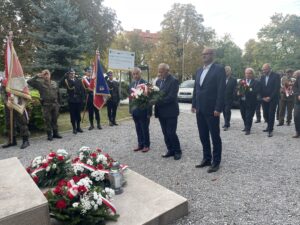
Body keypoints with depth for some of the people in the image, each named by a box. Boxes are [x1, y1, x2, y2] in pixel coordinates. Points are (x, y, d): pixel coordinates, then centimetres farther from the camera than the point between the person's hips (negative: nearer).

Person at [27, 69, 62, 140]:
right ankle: (49, 134, 11)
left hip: (55, 104, 3)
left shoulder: (54, 83, 10)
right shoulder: (40, 83, 2)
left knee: (55, 119, 10)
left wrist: (58, 103, 10)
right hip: (46, 105, -2)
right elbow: (29, 82, -7)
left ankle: (55, 133, 20)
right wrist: (37, 76, -9)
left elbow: (58, 94, 12)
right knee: (48, 120, 2)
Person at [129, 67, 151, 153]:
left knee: (145, 129, 7)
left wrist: (149, 112, -15)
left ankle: (146, 145, 21)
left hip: (143, 111, -6)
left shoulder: (145, 83, -13)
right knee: (138, 129, 14)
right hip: (135, 111, 6)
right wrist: (130, 110, 10)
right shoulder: (131, 84, 8)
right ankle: (140, 144, 27)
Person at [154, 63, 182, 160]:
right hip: (161, 112, 7)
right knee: (165, 133, 11)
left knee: (171, 133, -3)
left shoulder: (174, 81, -12)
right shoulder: (158, 81, 11)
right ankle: (170, 150, 24)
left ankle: (177, 151, 16)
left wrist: (158, 101, -22)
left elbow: (171, 97, -20)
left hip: (171, 112, -7)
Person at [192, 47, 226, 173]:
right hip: (200, 109, 7)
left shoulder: (219, 69, -6)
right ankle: (207, 159, 26)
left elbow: (221, 90, -13)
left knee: (215, 137, 4)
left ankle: (216, 162, 16)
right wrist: (194, 105, 12)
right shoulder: (199, 71, 16)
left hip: (211, 110, -7)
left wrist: (218, 108, -18)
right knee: (203, 136, 13)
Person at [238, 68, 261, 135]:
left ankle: (248, 129, 9)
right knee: (244, 116, 15)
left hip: (250, 102, -4)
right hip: (242, 101, 5)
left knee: (249, 116, -2)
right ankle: (246, 126, 35)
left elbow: (256, 92, -14)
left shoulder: (256, 82, -3)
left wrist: (249, 90, -27)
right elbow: (237, 89, 9)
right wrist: (238, 92, -13)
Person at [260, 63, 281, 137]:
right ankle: (269, 126, 28)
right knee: (265, 114, 7)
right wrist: (263, 97, -4)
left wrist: (270, 97, -15)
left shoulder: (276, 76, -5)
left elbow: (277, 88, -11)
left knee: (271, 114, -5)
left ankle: (270, 130, 3)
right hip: (264, 99, 4)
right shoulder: (262, 77, 9)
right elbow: (261, 88, 9)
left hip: (273, 99, -4)